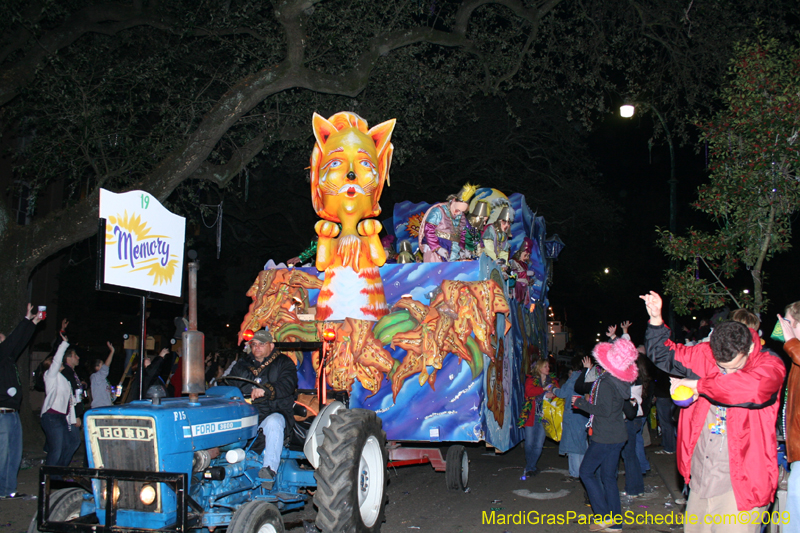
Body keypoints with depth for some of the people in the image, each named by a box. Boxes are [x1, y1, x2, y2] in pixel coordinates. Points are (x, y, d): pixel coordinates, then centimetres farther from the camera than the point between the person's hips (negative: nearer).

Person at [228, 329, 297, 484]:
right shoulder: (242, 365, 24)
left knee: (273, 423, -38)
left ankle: (269, 468, -40)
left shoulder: (283, 363, 9)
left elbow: (287, 385, -11)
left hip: (274, 413, -3)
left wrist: (265, 390, -29)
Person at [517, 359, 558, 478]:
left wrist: (553, 394, -14)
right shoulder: (531, 379, 4)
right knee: (529, 443, 0)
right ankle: (531, 467, 18)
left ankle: (529, 468, 8)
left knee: (538, 444, -3)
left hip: (544, 417, 2)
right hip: (531, 415, -2)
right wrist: (544, 389, -14)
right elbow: (529, 391, -13)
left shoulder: (552, 380, 15)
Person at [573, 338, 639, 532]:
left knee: (586, 472, 3)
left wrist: (581, 403, -16)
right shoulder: (621, 382, 8)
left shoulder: (605, 382, -19)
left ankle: (604, 516, -1)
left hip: (605, 437, -8)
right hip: (617, 436, 8)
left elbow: (605, 411, -25)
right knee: (608, 477, 13)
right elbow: (629, 410, 20)